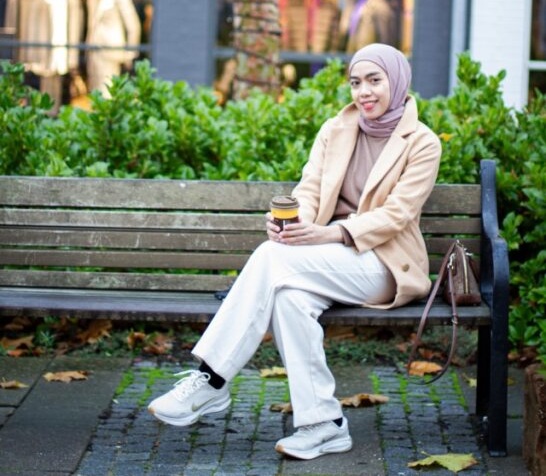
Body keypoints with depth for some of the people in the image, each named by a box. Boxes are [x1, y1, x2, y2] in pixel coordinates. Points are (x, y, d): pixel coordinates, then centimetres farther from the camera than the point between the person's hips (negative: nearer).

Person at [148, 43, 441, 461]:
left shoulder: (422, 144, 1)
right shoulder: (335, 131, 16)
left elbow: (396, 213, -10)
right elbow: (309, 191, 7)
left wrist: (330, 234, -25)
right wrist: (294, 222, -18)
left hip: (382, 264, -4)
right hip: (330, 257, 5)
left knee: (274, 258, -29)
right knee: (290, 295, -33)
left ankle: (211, 381, -28)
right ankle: (322, 422, -30)